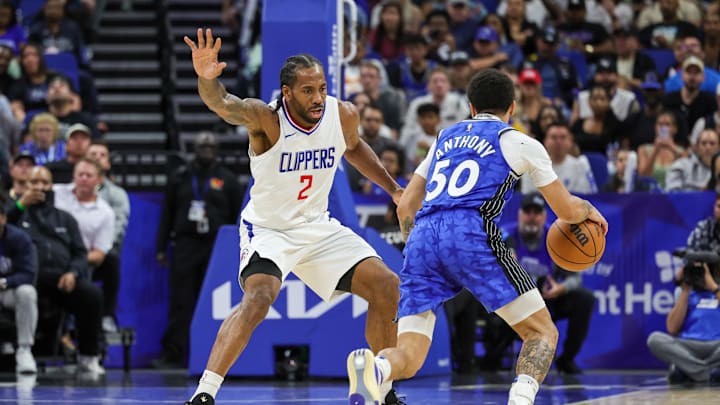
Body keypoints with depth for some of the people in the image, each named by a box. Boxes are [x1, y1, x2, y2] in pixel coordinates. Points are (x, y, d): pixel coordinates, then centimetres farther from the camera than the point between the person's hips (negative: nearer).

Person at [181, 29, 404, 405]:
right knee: (259, 297, -31)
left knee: (388, 288, -1)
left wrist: (393, 188, 13)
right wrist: (206, 78, -67)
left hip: (318, 227, 6)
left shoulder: (343, 115, -9)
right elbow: (223, 105, -46)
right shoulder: (266, 118, -24)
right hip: (268, 229, -6)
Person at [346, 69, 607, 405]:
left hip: (422, 238, 4)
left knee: (408, 359, 1)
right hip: (470, 232, -4)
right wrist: (590, 211, 45)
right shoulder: (521, 143, 17)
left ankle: (371, 367, -36)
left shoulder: (446, 137, 31)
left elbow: (406, 206, 29)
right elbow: (567, 210, 23)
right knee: (542, 332, 9)